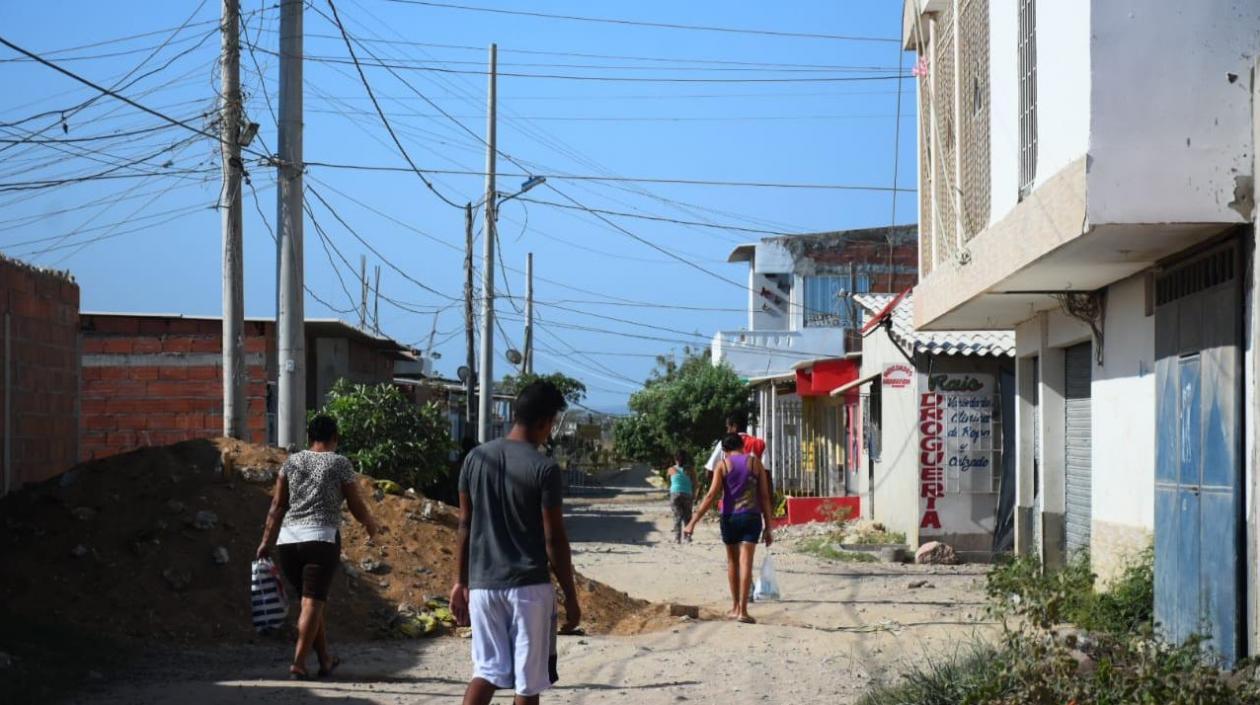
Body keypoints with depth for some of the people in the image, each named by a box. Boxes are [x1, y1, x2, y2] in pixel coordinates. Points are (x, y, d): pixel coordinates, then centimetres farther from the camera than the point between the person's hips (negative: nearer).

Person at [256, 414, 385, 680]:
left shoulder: (292, 461, 12)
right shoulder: (340, 464, 2)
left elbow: (277, 505, 7)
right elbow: (357, 506, 6)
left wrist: (267, 541, 8)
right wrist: (372, 526, 24)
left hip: (288, 539, 4)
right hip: (322, 538, -4)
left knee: (311, 601, 16)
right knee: (313, 603, -5)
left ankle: (325, 660, 24)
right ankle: (298, 663, -13)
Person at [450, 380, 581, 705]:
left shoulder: (476, 458, 3)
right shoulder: (544, 469, -12)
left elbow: (465, 526, 8)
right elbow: (554, 540, -10)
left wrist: (461, 581, 16)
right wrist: (571, 596, -1)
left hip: (483, 584, 5)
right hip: (529, 586, -5)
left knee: (487, 670, 13)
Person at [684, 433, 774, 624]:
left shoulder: (723, 464, 3)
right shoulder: (755, 463, 6)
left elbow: (711, 496, -7)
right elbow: (765, 497, 3)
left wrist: (693, 522, -8)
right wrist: (768, 527, 6)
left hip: (730, 517, 1)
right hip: (751, 517, -1)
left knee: (732, 561, 17)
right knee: (746, 562, -6)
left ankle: (735, 607, 24)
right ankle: (742, 610, -15)